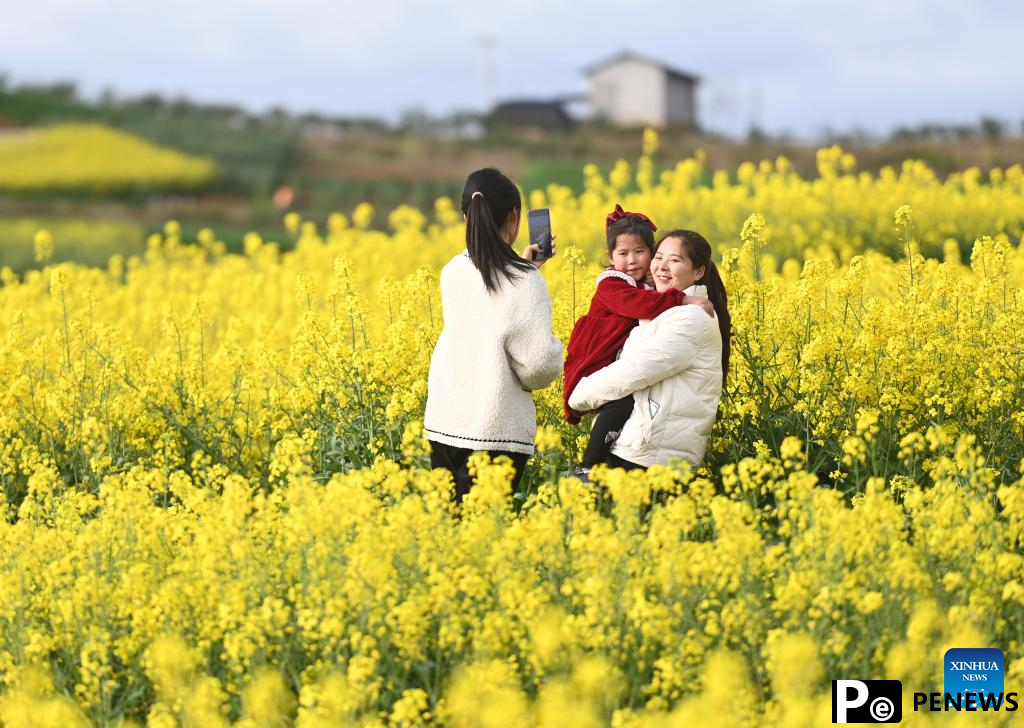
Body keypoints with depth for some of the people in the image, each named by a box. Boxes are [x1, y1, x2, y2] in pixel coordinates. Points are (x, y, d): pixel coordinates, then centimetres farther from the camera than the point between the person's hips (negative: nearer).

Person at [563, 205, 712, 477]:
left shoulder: (648, 287, 14)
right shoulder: (611, 286, -11)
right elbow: (637, 304, -30)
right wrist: (682, 299, -35)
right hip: (595, 372, -8)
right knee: (621, 403, -30)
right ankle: (586, 470, -25)